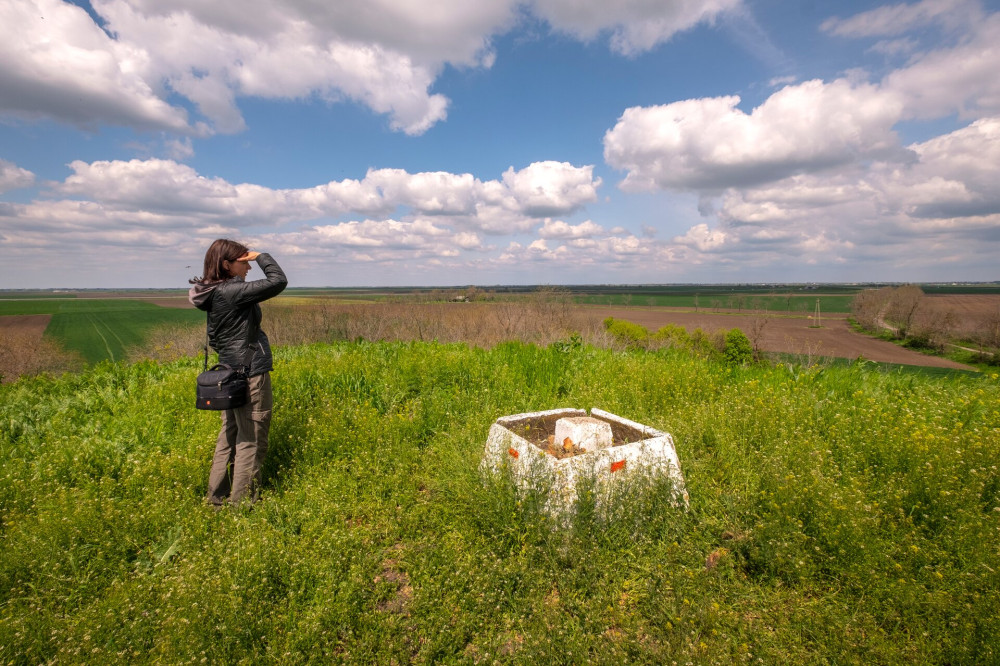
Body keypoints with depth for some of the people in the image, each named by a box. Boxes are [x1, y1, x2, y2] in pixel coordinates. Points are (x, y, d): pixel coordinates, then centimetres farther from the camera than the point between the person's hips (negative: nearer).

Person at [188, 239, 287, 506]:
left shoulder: (214, 295, 11)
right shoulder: (231, 292, -18)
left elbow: (215, 339, 18)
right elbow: (278, 281, -20)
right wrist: (262, 256, -5)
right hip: (250, 374, -10)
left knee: (229, 438, 18)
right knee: (251, 442, 1)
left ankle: (217, 498, 28)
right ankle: (241, 502, 10)